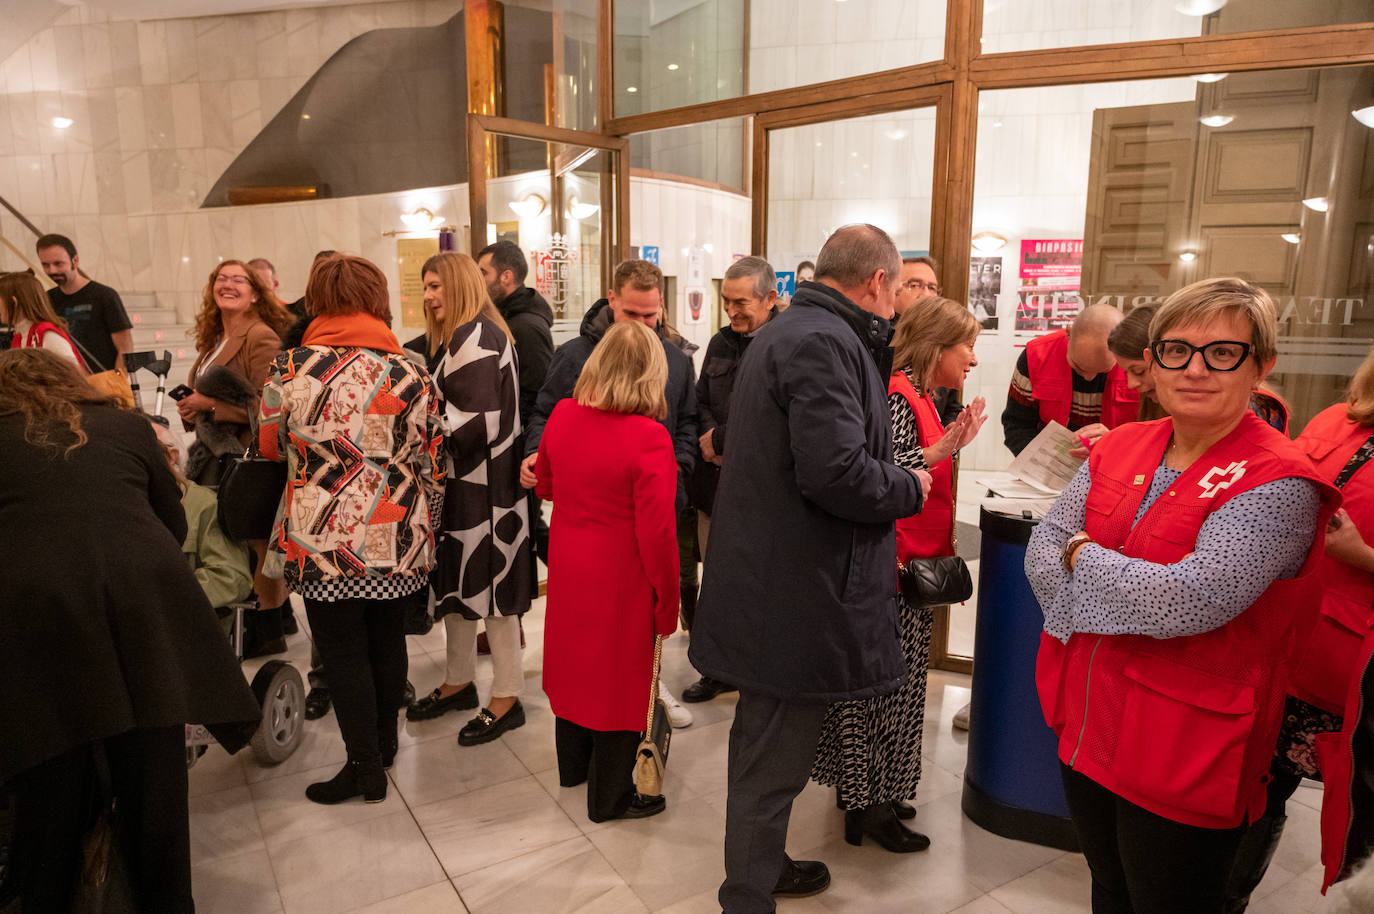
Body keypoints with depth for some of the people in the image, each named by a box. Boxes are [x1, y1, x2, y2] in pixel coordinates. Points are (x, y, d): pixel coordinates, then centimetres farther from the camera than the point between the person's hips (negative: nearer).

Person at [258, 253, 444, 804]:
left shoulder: (290, 369, -8)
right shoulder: (411, 375, -2)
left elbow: (271, 447, 8)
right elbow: (432, 467, 3)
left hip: (325, 541, -3)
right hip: (398, 542, 3)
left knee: (343, 651, 9)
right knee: (387, 640, 19)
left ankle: (365, 766, 19)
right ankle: (385, 740, 38)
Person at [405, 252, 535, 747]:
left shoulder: (476, 336, -15)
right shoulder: (464, 337, 17)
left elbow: (476, 421, -22)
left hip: (483, 486, -10)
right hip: (462, 481, 10)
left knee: (488, 581, -1)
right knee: (456, 579, 17)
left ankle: (506, 698, 12)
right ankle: (459, 681, 32)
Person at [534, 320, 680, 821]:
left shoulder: (563, 416, -6)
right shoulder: (648, 437, -24)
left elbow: (544, 484, 10)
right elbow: (656, 533, -22)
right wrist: (667, 599, -10)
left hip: (568, 569, 6)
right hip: (620, 579, -6)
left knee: (575, 662, 23)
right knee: (619, 677, 11)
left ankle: (572, 765, 45)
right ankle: (610, 796, 28)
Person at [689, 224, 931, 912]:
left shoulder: (785, 332, 16)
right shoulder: (824, 343, -19)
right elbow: (840, 472, -28)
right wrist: (912, 488, -9)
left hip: (770, 587, 11)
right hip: (797, 598, -11)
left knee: (765, 746, 24)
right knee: (773, 763, 5)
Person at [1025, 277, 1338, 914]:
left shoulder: (1278, 484, -17)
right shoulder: (1119, 448, 2)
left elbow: (1186, 598, -28)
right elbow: (1041, 551, 1)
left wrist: (1082, 555, -13)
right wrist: (1130, 595, -16)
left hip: (1185, 761, -6)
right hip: (1087, 728, 6)